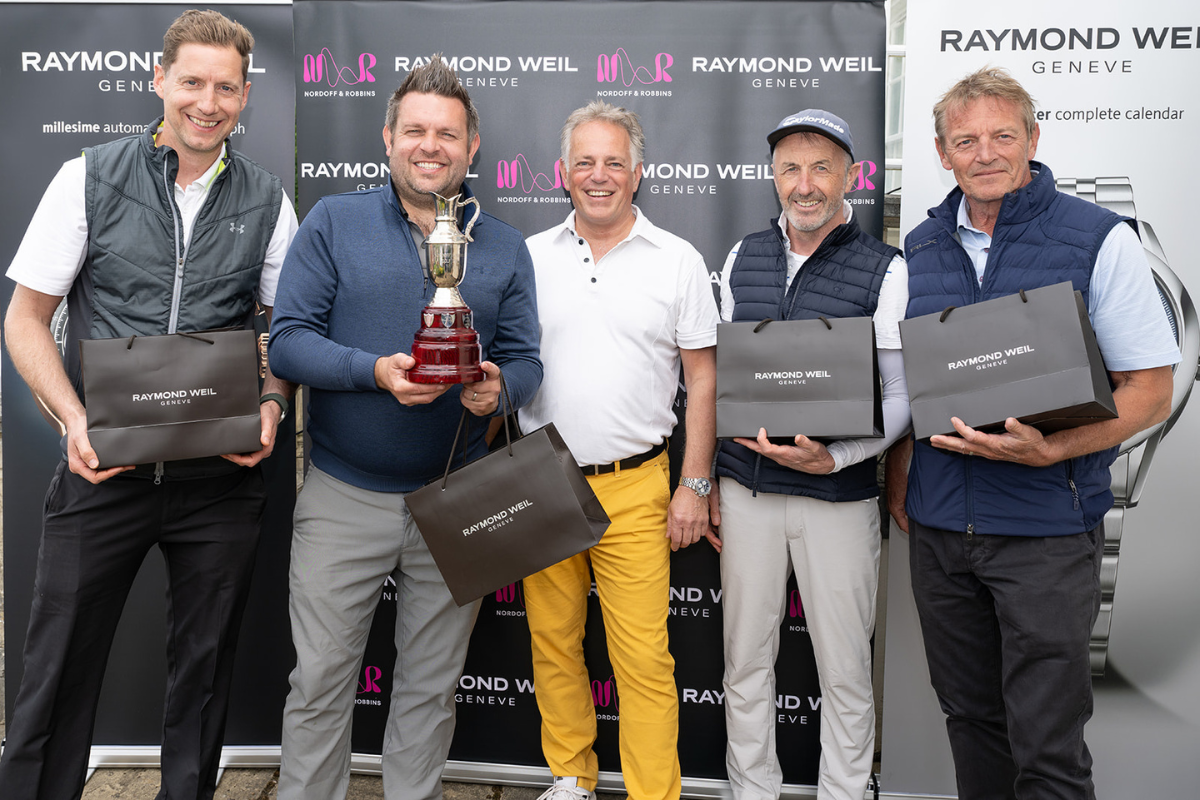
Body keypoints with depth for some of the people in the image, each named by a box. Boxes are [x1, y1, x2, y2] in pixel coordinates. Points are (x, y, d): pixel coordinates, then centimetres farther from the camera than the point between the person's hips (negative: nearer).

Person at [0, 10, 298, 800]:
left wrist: (272, 406, -11)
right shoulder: (91, 178, 0)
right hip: (103, 467, -1)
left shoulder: (267, 200, 3)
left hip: (221, 475, 1)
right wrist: (75, 418, -14)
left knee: (204, 667, 14)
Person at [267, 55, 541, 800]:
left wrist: (498, 386, -18)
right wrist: (375, 370, -22)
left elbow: (525, 358, 5)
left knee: (431, 685, 15)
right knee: (321, 680, 8)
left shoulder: (505, 247, 7)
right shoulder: (333, 222, 0)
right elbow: (288, 341, -5)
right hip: (345, 495, -1)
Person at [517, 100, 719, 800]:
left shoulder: (678, 261, 2)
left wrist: (695, 484, -2)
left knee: (644, 657, -2)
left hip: (634, 486, -2)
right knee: (553, 642, 12)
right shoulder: (530, 257, 7)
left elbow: (703, 379, 3)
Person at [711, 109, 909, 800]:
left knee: (845, 671, 9)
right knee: (746, 662, 14)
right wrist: (706, 480, 10)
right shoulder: (743, 258, 7)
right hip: (745, 489, 4)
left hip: (839, 496, -3)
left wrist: (831, 458, -21)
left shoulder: (885, 269, -5)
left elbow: (900, 397, -6)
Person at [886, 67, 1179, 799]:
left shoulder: (1100, 239, -6)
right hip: (936, 524, 4)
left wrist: (1050, 451, -22)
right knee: (970, 716, 17)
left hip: (1047, 526, -4)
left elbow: (1151, 391, -7)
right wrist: (898, 483, 8)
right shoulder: (919, 249, 8)